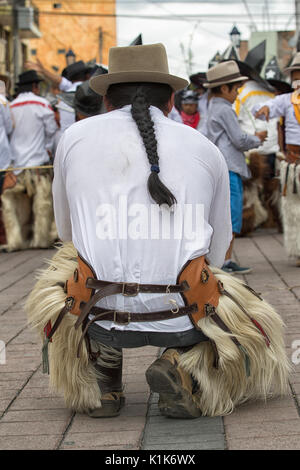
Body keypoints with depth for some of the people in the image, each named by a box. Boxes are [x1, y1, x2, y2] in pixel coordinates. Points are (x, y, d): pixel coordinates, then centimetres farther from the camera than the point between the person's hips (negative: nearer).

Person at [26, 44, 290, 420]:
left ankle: (99, 375, 12)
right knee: (259, 342, 29)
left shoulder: (75, 138, 10)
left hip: (102, 318, 1)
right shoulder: (206, 149, 12)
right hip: (182, 319, 0)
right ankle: (187, 366, -3)